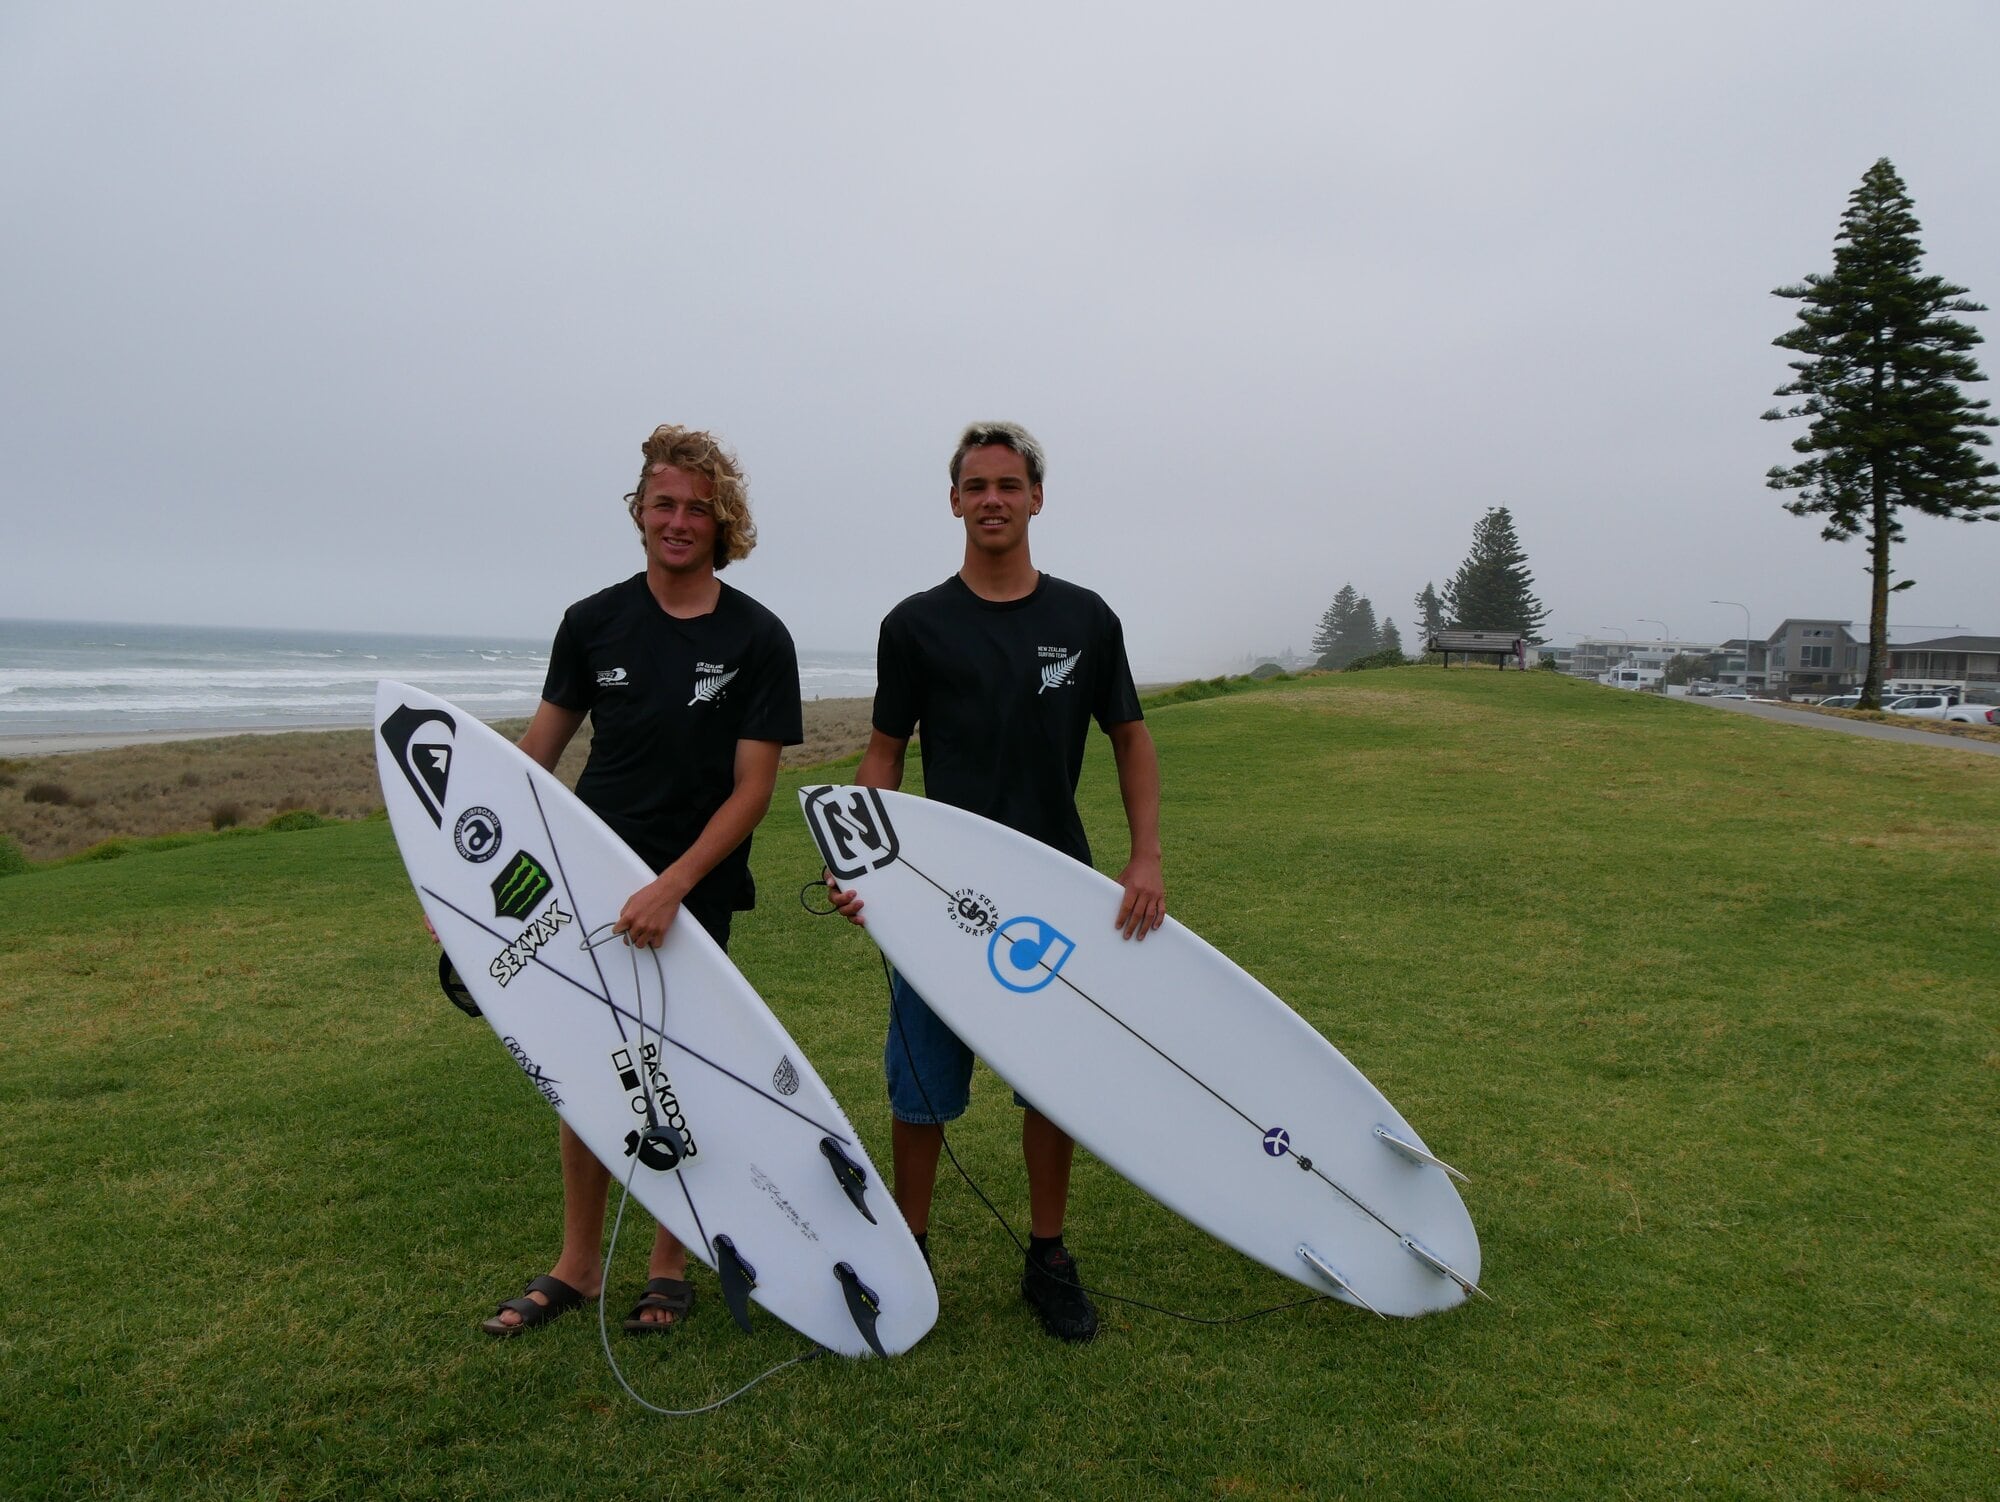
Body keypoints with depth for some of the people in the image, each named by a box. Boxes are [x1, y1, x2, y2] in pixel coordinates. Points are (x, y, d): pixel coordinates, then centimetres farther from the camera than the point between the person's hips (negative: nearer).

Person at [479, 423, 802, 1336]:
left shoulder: (756, 640, -7)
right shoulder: (592, 623, 2)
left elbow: (752, 788, -11)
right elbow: (535, 754, 6)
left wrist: (671, 885, -21)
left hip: (696, 892, -2)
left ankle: (670, 1266, 26)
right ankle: (577, 1265, 26)